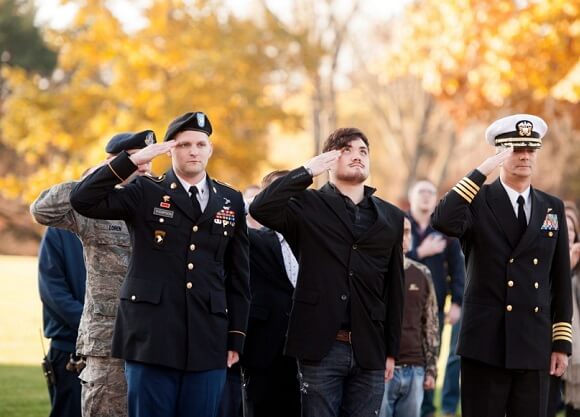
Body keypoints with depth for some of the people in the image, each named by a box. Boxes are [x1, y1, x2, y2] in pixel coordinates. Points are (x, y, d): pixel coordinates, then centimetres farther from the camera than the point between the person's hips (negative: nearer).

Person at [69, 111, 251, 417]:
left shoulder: (230, 201, 12)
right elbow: (83, 200, -10)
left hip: (208, 343, 3)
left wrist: (236, 337, 8)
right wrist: (133, 160, -15)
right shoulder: (145, 193, 3)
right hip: (151, 340, -3)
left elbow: (238, 275, 13)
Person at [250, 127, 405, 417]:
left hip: (369, 351, 3)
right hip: (321, 348, -3)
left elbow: (394, 289, 13)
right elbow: (260, 208, -18)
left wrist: (391, 351, 11)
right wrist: (307, 171, -13)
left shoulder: (390, 217, 12)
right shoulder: (307, 206, 2)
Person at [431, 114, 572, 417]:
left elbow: (560, 281, 11)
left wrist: (562, 343, 6)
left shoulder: (553, 208, 11)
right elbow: (443, 222, -23)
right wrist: (482, 171, -20)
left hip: (535, 347, 3)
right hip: (486, 344, -3)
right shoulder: (477, 200, 0)